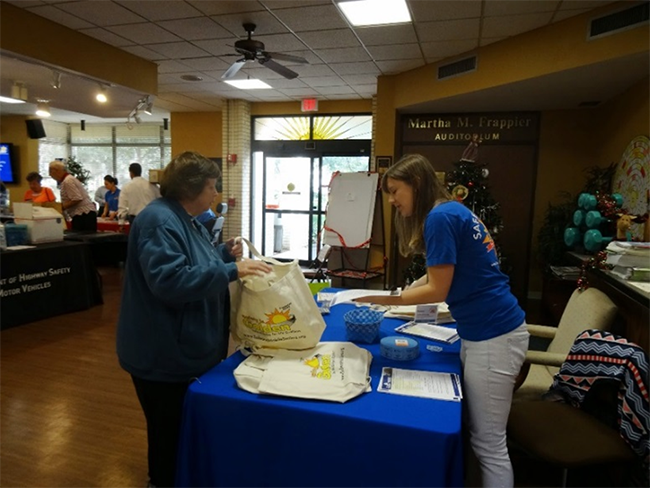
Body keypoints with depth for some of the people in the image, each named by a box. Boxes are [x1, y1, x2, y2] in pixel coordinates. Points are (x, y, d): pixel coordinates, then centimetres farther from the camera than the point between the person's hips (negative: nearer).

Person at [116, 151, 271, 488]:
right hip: (165, 355, -10)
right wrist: (231, 271, -34)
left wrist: (224, 253, 3)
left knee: (185, 429, 24)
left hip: (184, 349, 10)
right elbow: (170, 280, -34)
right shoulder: (160, 220, -23)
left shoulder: (183, 218, 10)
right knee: (169, 432, 9)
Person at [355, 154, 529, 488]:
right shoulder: (452, 211, 14)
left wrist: (382, 300, -9)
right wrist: (393, 296, 6)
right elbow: (438, 275, 16)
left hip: (494, 336, -10)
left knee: (489, 444, 3)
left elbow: (437, 290, -16)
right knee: (477, 434, 20)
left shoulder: (440, 216, -16)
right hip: (483, 331, 10)